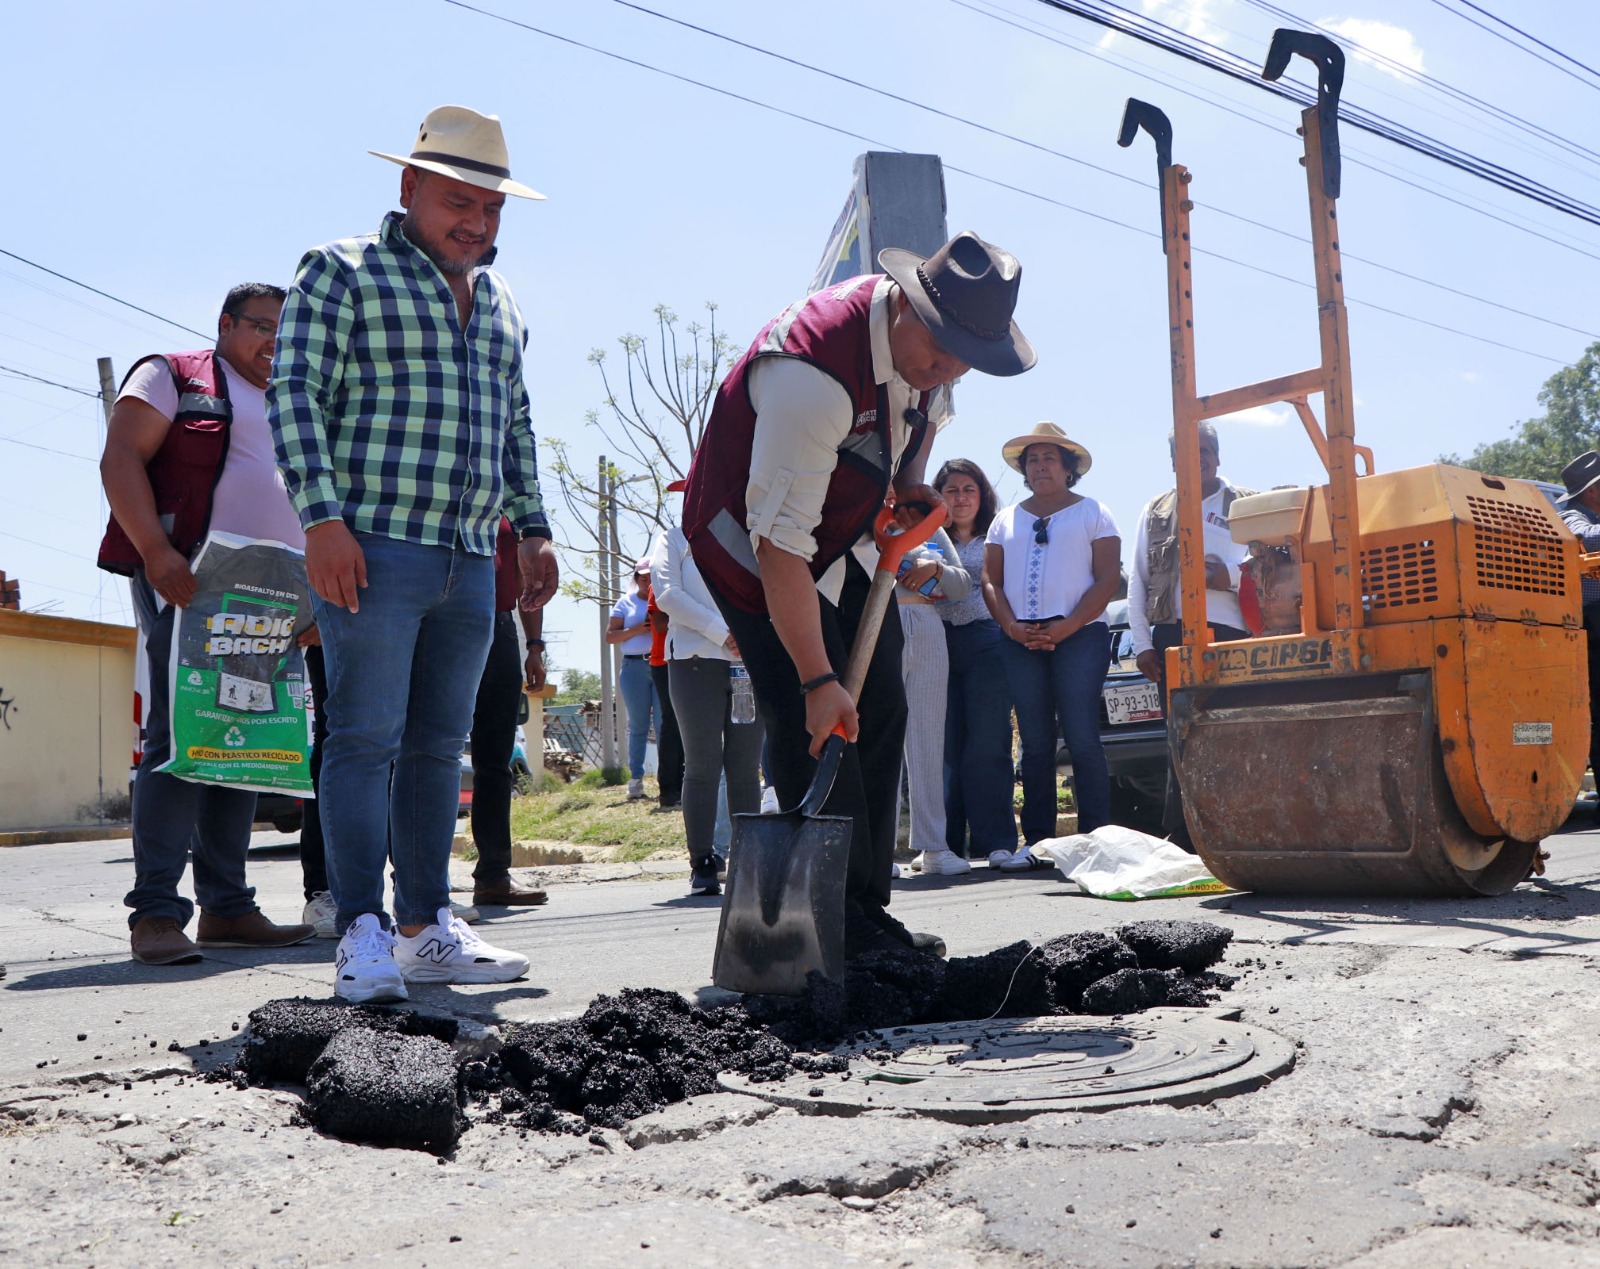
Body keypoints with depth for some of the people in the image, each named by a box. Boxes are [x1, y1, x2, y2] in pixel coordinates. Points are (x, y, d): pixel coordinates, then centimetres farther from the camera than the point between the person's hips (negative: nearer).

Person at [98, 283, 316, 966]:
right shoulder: (173, 375, 6)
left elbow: (302, 511, 28)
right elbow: (121, 460, -6)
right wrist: (158, 553, -20)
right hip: (189, 581, -7)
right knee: (180, 734, -14)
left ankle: (227, 906, 10)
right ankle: (156, 911, -12)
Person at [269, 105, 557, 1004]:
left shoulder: (500, 304, 21)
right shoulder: (343, 273, 1)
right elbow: (296, 397, -7)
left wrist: (533, 528, 17)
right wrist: (323, 518, -17)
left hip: (470, 561, 7)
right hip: (373, 549, -6)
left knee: (440, 746, 8)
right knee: (367, 738, -8)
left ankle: (426, 930, 15)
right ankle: (363, 936, -3)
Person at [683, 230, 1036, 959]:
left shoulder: (928, 339, -11)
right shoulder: (815, 371, -38)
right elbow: (779, 543, -39)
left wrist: (910, 483, -1)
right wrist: (817, 680, -38)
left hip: (846, 538, 8)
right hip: (752, 539, -8)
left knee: (880, 714, 5)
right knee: (813, 733, -16)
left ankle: (869, 912, 13)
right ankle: (845, 930, -8)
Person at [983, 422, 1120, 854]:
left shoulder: (1092, 513, 8)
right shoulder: (1007, 519, 19)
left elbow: (1108, 579, -2)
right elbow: (990, 581, 12)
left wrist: (1066, 627, -13)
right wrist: (1013, 627, -6)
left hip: (1079, 637, -3)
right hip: (1020, 642, 4)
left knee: (1082, 738, -9)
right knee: (1035, 742, 3)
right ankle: (1037, 842, 5)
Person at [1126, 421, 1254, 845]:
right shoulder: (1156, 511, 21)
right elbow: (1137, 581, 16)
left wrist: (1231, 577, -14)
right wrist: (1142, 643, 7)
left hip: (1229, 635, -2)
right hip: (1172, 637, 2)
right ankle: (1180, 844, 1)